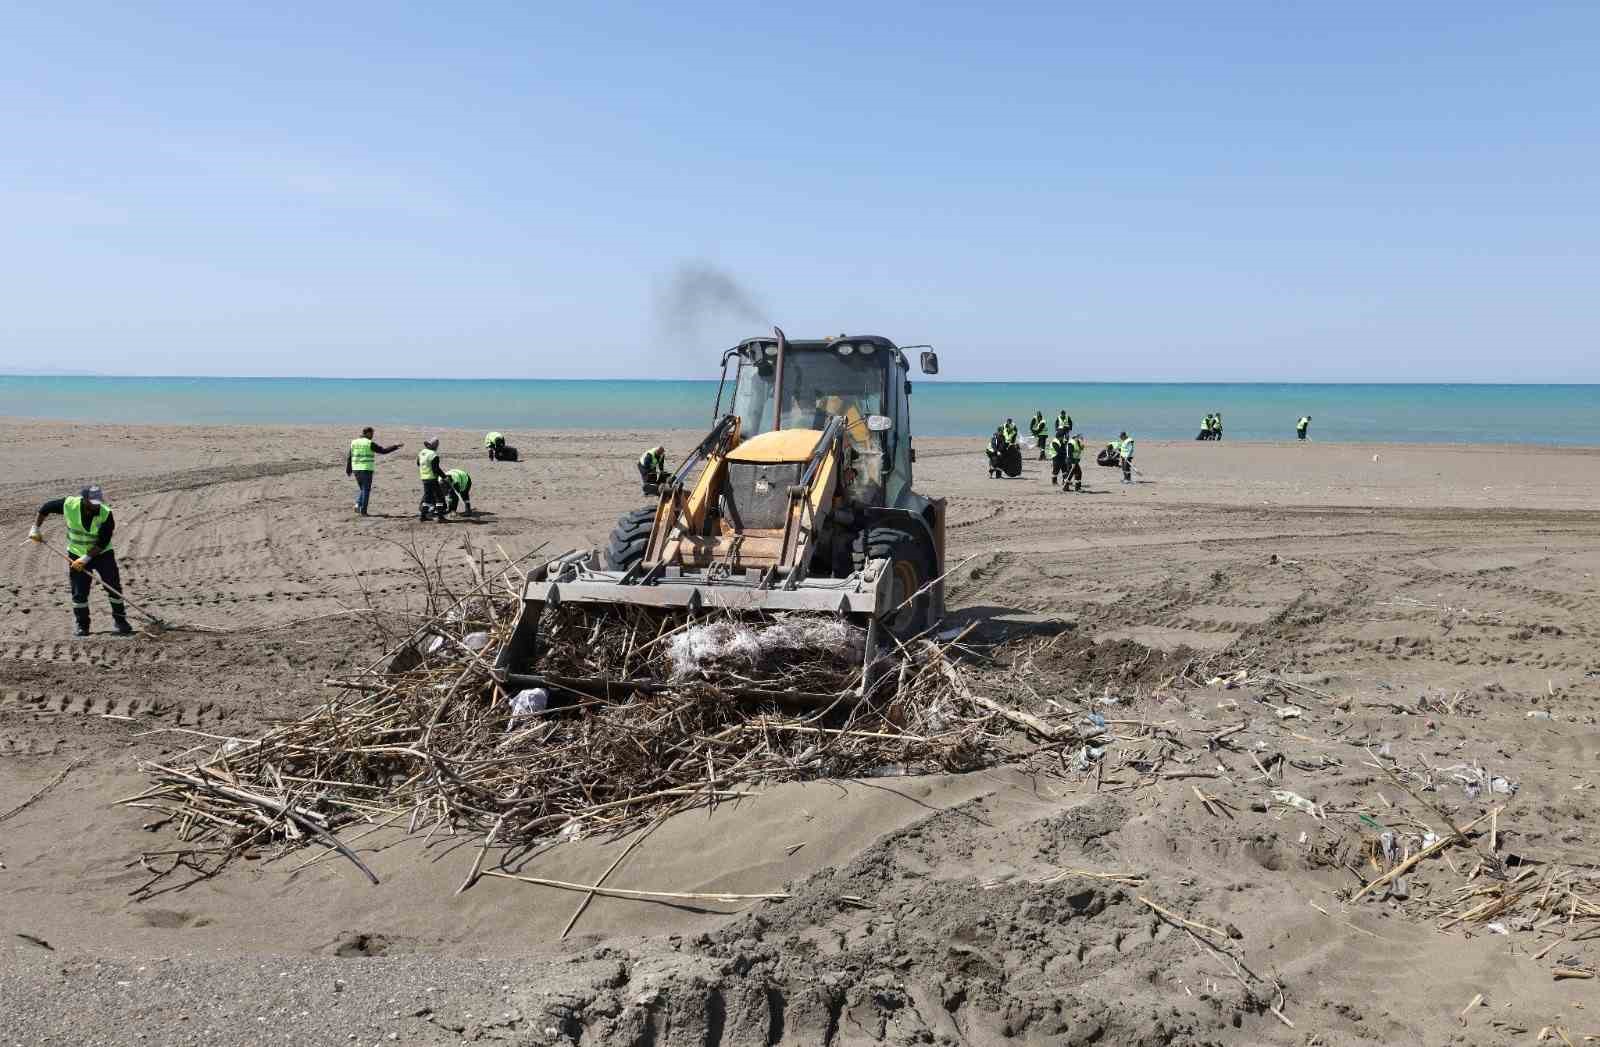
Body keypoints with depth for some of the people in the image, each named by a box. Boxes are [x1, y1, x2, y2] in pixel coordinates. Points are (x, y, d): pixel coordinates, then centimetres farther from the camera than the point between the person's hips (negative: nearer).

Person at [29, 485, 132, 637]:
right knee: (79, 592, 1)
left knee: (114, 587, -4)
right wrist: (36, 529, 1)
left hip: (102, 554, -1)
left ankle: (120, 620, 11)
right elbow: (45, 508, 0)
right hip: (77, 554, 1)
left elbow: (103, 543, -22)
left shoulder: (105, 513, -23)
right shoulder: (69, 505, -19)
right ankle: (82, 625, 16)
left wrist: (86, 558, -26)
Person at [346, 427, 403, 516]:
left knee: (361, 488, 22)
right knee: (366, 490, 3)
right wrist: (396, 447, 1)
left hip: (356, 469, 5)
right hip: (366, 469, -5)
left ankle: (358, 504, 2)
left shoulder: (354, 442, 8)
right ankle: (363, 510, 1)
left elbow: (349, 456, 8)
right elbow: (383, 451, -8)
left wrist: (348, 469, 15)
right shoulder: (370, 443, -8)